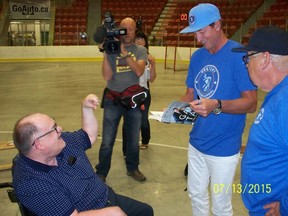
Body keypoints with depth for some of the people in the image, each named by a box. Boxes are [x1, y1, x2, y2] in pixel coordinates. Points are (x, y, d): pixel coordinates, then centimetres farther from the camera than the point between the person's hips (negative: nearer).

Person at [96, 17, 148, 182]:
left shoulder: (140, 50, 2)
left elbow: (139, 71, -16)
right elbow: (107, 76, -10)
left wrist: (125, 52, -22)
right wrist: (106, 53, -17)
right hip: (113, 99, -1)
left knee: (133, 139, 15)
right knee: (107, 141, 0)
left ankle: (132, 168, 35)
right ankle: (101, 173, 18)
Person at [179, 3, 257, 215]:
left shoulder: (239, 54, -16)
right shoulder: (197, 56, 4)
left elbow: (251, 103, -20)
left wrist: (217, 105, -36)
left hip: (224, 147, -6)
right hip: (196, 142, 7)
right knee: (196, 194, 23)